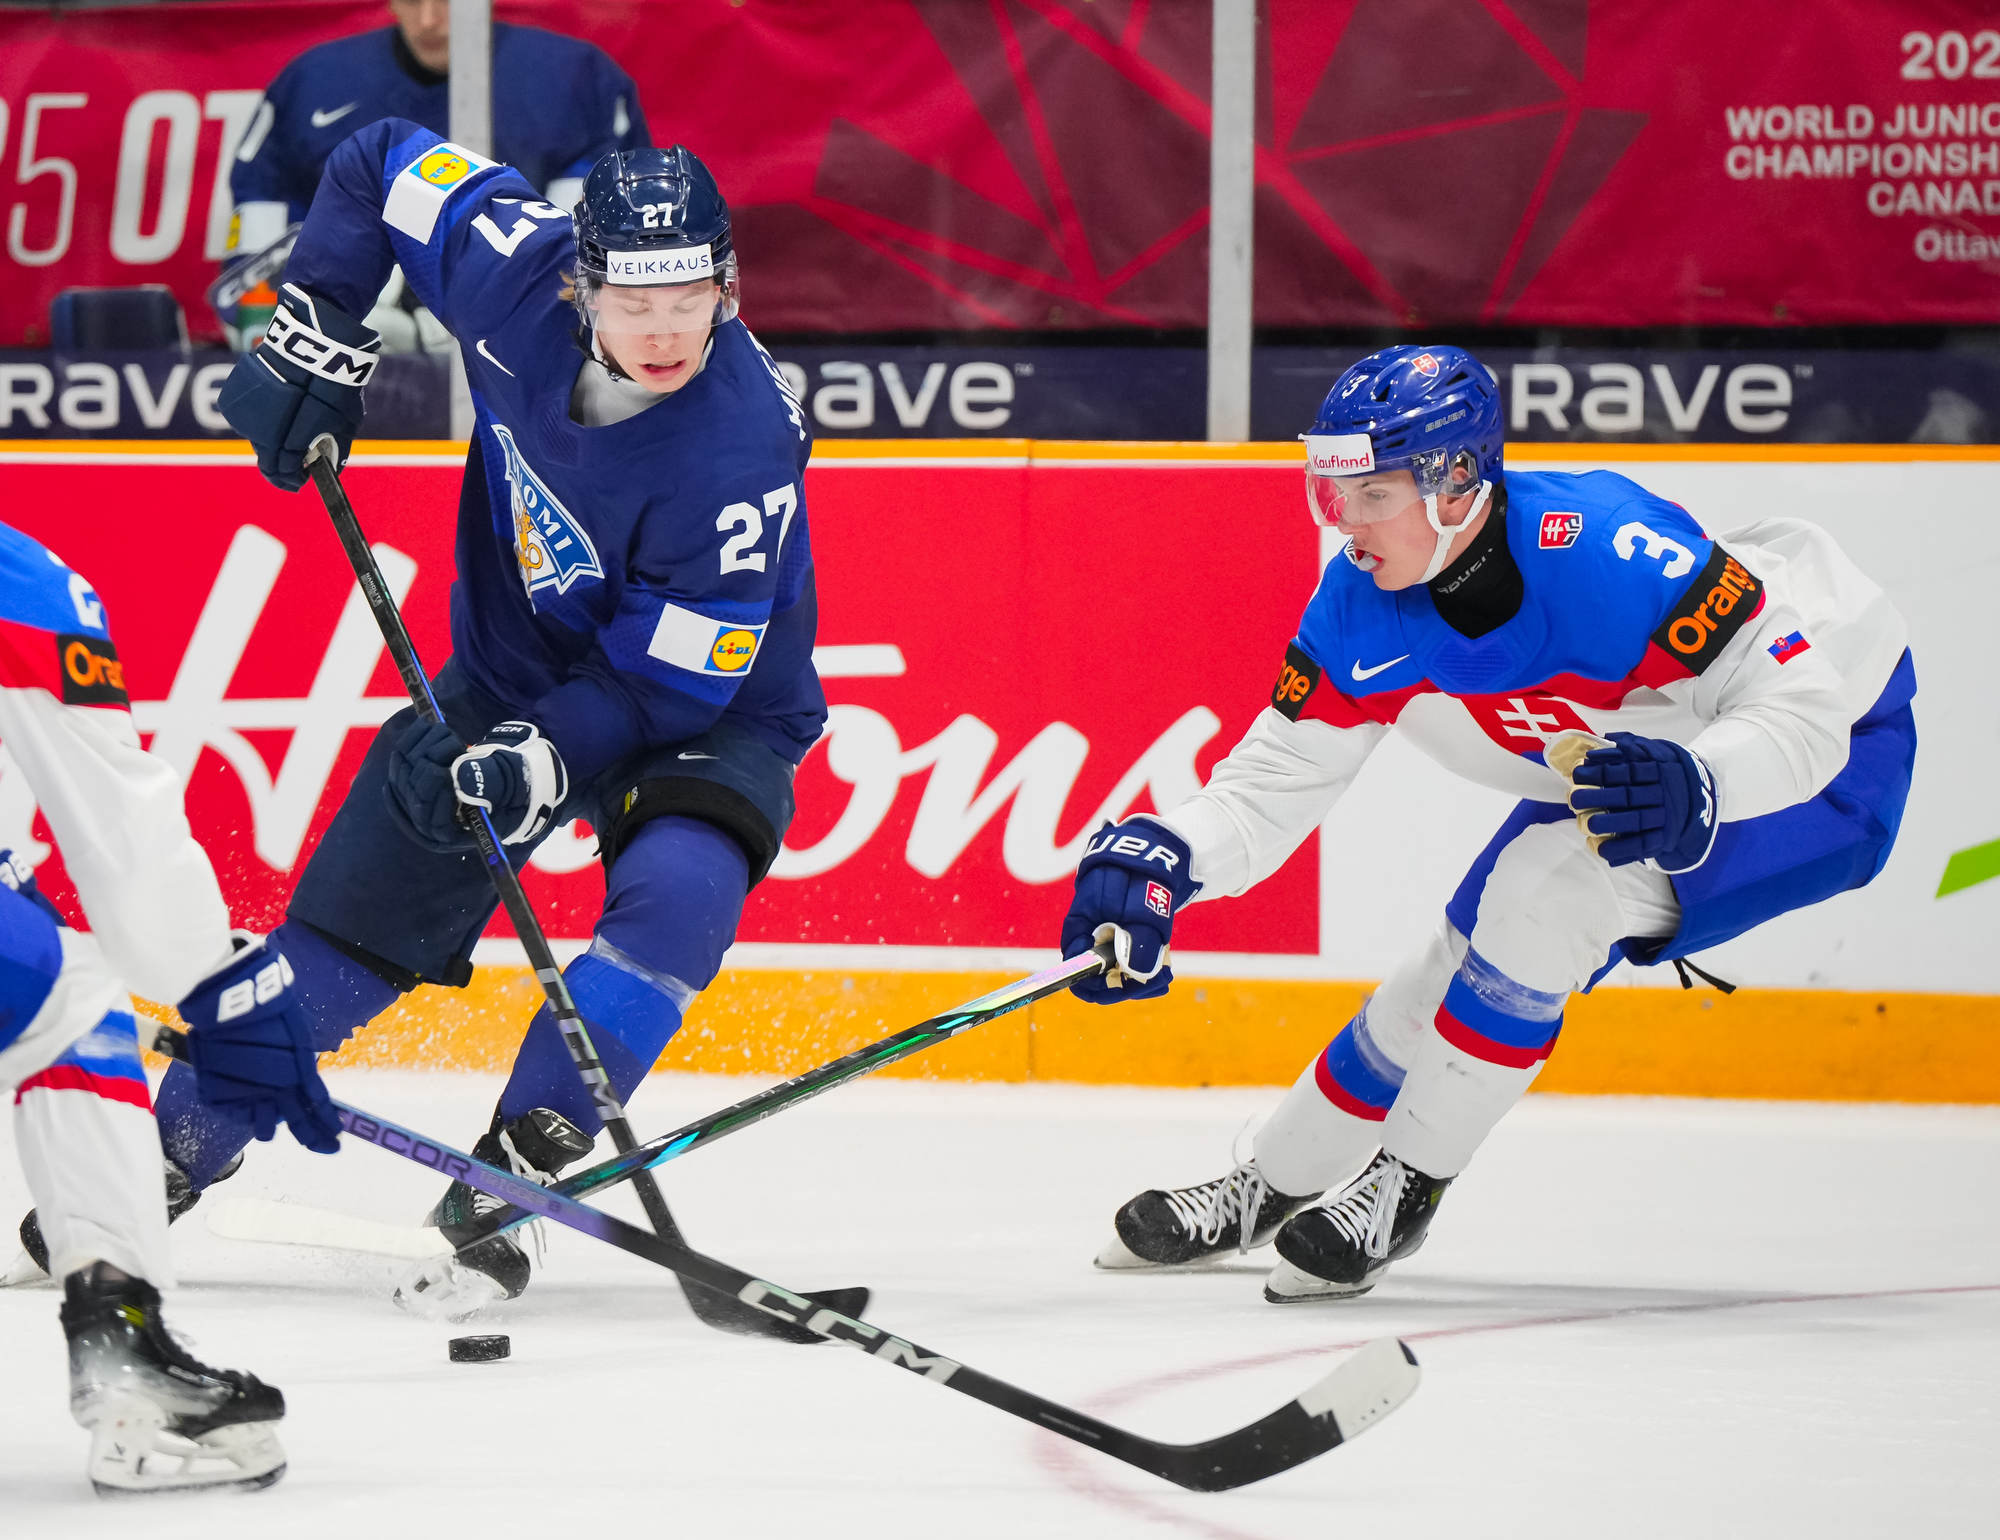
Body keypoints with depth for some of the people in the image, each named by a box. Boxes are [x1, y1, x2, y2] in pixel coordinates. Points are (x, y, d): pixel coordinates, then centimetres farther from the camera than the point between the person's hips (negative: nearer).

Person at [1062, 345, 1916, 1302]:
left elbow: (1800, 700, -34)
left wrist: (1696, 789, -53)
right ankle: (1270, 1189, 33)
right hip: (1621, 755, 7)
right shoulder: (1361, 613, -16)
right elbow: (1274, 783, -9)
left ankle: (1404, 1186, -12)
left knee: (1547, 885, -26)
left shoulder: (1610, 554, -38)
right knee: (1464, 962, 10)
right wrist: (1159, 863, -27)